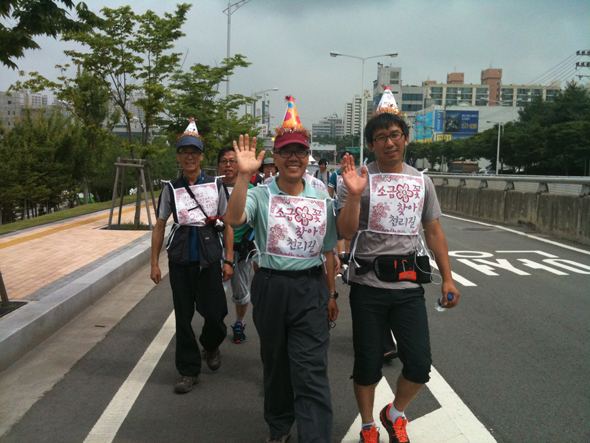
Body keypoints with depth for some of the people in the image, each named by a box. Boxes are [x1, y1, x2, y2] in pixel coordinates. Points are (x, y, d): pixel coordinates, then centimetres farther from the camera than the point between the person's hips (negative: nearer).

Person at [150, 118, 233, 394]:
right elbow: (159, 227, 7)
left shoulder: (215, 186, 3)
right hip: (180, 260, 1)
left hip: (209, 259, -1)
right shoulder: (171, 189, 4)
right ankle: (188, 372, 20)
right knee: (183, 317, 6)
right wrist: (155, 264, 2)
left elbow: (228, 224, 5)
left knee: (215, 313, -2)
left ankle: (210, 345, 34)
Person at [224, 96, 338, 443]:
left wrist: (331, 294, 10)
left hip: (311, 289, 0)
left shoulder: (322, 200, 4)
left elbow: (328, 252, 9)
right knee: (275, 363, 17)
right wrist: (244, 175, -29)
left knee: (311, 372, -4)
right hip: (270, 287, 0)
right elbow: (234, 218, -24)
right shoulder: (260, 196, -3)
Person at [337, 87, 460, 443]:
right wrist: (353, 195, -25)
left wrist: (448, 277, 8)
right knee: (368, 363, 7)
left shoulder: (422, 181, 11)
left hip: (408, 285, 3)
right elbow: (346, 232, -9)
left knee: (419, 364, -1)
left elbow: (434, 231, 13)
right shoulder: (360, 179, -2)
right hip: (368, 284, -3)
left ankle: (395, 414, 30)